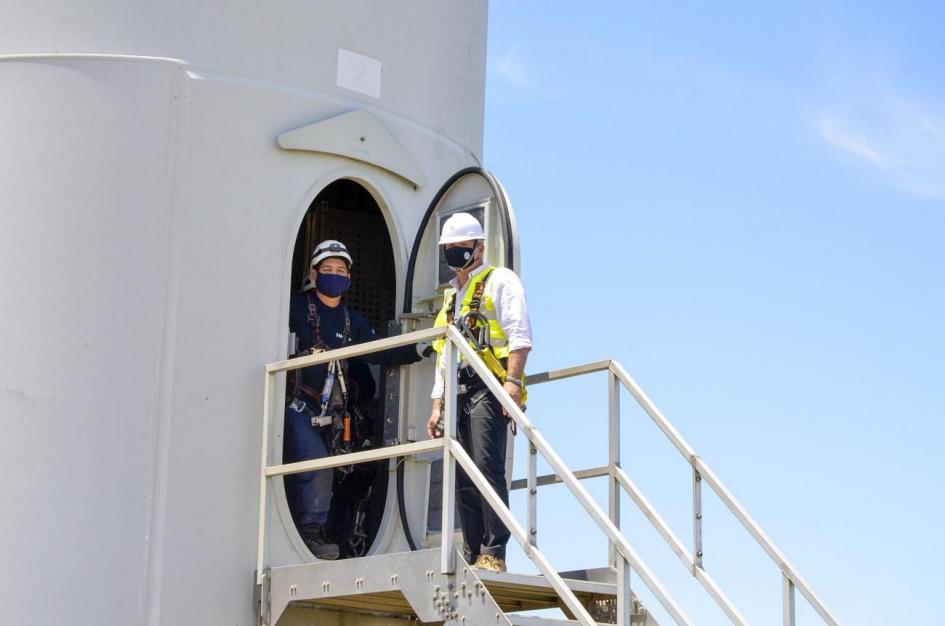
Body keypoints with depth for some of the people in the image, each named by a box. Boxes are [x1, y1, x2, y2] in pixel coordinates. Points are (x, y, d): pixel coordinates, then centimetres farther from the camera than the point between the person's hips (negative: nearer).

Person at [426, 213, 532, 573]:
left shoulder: (500, 281, 5)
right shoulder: (451, 297, 28)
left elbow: (520, 335, -8)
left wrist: (512, 381, -21)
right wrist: (437, 406, 20)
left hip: (488, 388, -8)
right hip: (458, 394, 8)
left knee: (488, 468, -18)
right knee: (463, 479, 3)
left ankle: (494, 554, -20)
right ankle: (473, 557, 5)